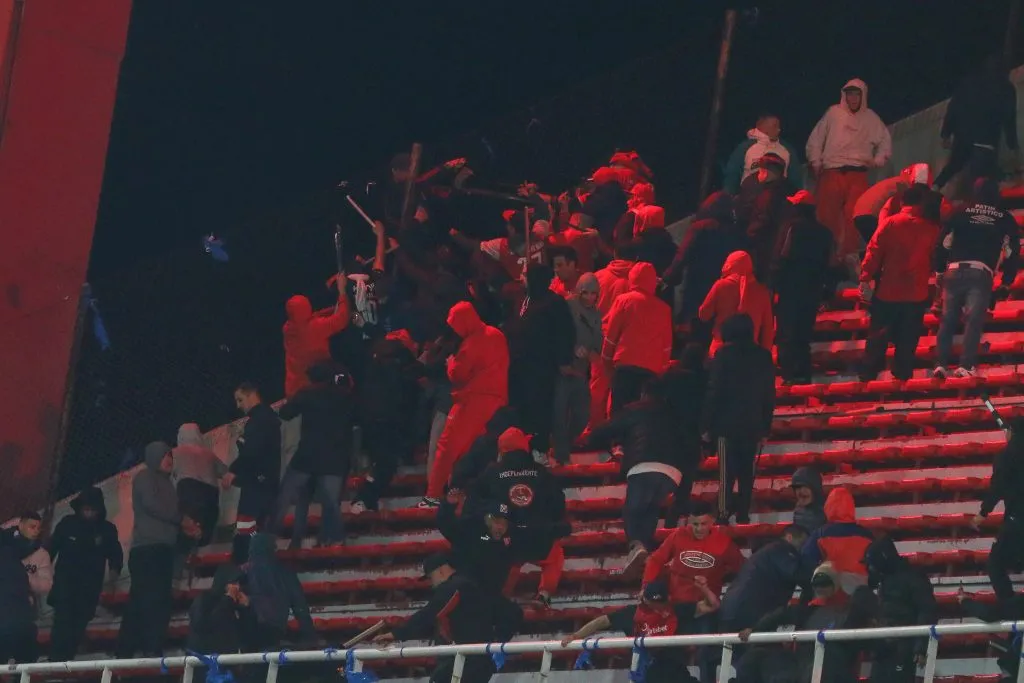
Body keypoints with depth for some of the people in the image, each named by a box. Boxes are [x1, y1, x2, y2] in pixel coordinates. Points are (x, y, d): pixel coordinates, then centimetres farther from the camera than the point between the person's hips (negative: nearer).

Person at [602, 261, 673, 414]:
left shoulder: (624, 301, 2)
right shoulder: (663, 308, 8)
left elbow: (611, 334, 3)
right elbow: (667, 344, 10)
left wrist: (607, 360, 13)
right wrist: (662, 369, 17)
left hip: (625, 365, -2)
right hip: (652, 369, 2)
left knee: (620, 412, -1)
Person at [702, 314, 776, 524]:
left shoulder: (724, 355, -4)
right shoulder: (764, 356, 8)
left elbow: (714, 392, -6)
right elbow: (769, 395, 10)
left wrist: (707, 426, -3)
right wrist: (766, 428, 15)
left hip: (727, 425, -3)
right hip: (754, 426, 3)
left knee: (727, 474, -6)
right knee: (747, 475, 7)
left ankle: (723, 515, -13)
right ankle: (743, 515, 4)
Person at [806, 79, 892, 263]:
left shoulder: (871, 118, 15)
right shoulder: (834, 113, 12)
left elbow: (885, 141, 22)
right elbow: (815, 139, 14)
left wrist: (878, 161, 7)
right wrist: (815, 163, 6)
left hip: (858, 174, 0)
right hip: (832, 172, 0)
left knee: (854, 216, -14)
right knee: (827, 215, -6)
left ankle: (848, 256, -15)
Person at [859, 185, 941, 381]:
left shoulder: (889, 223, -5)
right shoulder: (931, 228, -2)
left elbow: (874, 252, -8)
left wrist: (865, 279, -6)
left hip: (887, 292, 0)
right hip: (916, 295, 0)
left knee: (877, 338, 7)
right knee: (907, 343, 6)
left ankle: (867, 377, 7)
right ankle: (902, 377, 4)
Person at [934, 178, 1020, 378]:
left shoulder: (962, 213, 15)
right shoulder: (1005, 218, 15)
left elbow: (943, 242, 12)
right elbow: (1013, 252, 16)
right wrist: (1007, 282, 25)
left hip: (954, 271, 1)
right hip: (982, 273, -1)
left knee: (948, 318, 6)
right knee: (974, 320, -7)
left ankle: (941, 364, -6)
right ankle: (966, 365, -19)